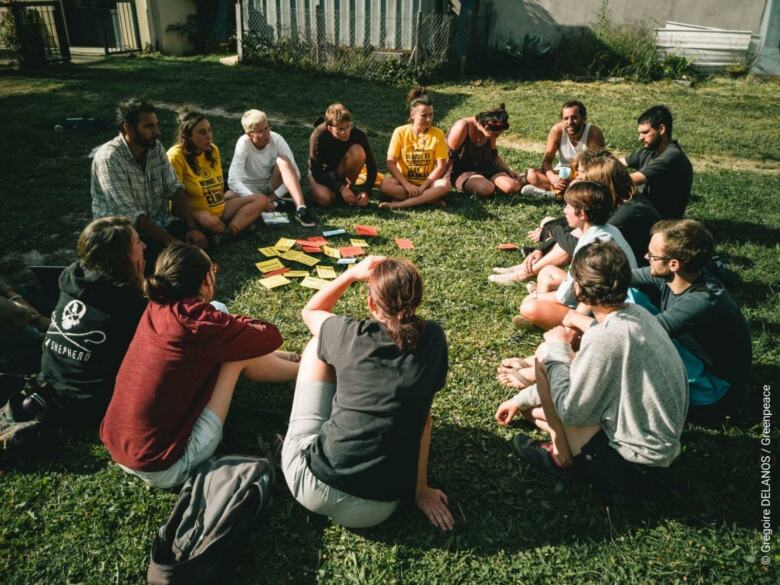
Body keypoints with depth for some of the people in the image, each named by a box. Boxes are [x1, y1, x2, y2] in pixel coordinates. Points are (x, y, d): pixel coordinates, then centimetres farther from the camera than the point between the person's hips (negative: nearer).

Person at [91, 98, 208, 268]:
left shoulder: (156, 147, 0)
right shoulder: (109, 158, -20)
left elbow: (174, 189, -2)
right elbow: (129, 214, -25)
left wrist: (192, 227, -18)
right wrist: (169, 240, -30)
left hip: (158, 221, 6)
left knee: (199, 239, -18)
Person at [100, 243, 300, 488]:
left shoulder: (156, 309, 0)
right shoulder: (199, 323, -23)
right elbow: (271, 336, -5)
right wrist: (240, 323, 10)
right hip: (164, 468, -8)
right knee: (238, 353, -2)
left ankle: (291, 363, 30)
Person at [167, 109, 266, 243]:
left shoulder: (213, 150, 8)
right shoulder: (176, 156, -16)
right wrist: (198, 216, -21)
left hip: (220, 209, 8)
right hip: (195, 213, -8)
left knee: (261, 199, -6)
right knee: (208, 221, -43)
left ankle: (228, 231, -27)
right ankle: (241, 224, -11)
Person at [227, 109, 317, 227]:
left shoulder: (277, 139, -19)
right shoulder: (243, 143, -23)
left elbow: (295, 174, -19)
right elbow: (233, 181, -30)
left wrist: (275, 195, -25)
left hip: (273, 186, 1)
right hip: (252, 189, -1)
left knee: (283, 160, -28)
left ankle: (301, 208, -37)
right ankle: (275, 204, -18)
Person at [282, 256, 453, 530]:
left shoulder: (351, 334, -5)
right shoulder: (433, 340, -3)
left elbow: (310, 312, 18)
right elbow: (421, 410, 4)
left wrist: (353, 273, 11)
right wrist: (421, 488, 13)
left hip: (312, 486, -1)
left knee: (318, 343, 15)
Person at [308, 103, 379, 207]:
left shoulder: (358, 135, -25)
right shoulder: (318, 137, -29)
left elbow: (371, 164, -17)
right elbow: (316, 171, -25)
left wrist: (366, 191, -29)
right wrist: (341, 188, -33)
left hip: (342, 169, 2)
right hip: (321, 171, -1)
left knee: (357, 151, -30)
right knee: (324, 199, -33)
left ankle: (349, 186, -9)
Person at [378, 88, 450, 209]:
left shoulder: (437, 134, -5)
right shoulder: (400, 132, -6)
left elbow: (441, 166, -8)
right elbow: (391, 164, -9)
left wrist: (423, 186, -19)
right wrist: (407, 185, -21)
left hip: (427, 182, 1)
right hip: (404, 181, 0)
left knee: (445, 185, -31)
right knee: (385, 185, -31)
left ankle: (399, 204, -30)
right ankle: (430, 198, -24)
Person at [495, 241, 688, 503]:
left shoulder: (605, 337, -29)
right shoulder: (635, 313, 0)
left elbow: (569, 411, -21)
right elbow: (582, 377, 11)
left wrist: (558, 349, -9)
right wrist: (522, 399, 16)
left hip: (634, 462, -9)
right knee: (537, 410, 20)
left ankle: (563, 458, 3)